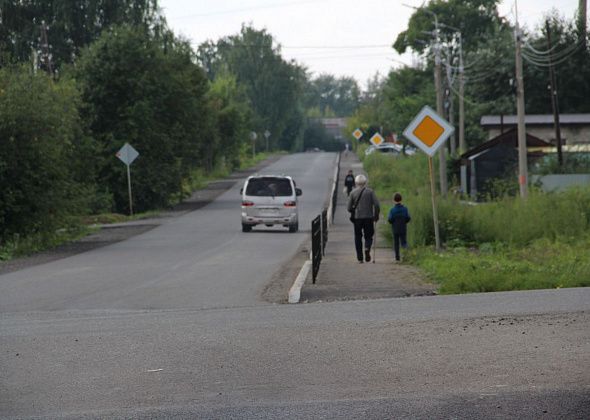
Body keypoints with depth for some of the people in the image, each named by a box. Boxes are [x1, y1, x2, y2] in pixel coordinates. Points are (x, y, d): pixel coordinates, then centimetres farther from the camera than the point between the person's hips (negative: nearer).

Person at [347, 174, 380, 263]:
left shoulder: (353, 192, 0)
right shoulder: (370, 191, -1)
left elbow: (349, 208, 1)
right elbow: (376, 205, -8)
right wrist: (376, 215, 5)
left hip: (357, 218, 0)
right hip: (368, 217, 0)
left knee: (358, 237, 10)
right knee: (368, 236, 10)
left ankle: (360, 257, 5)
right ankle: (367, 248, -21)